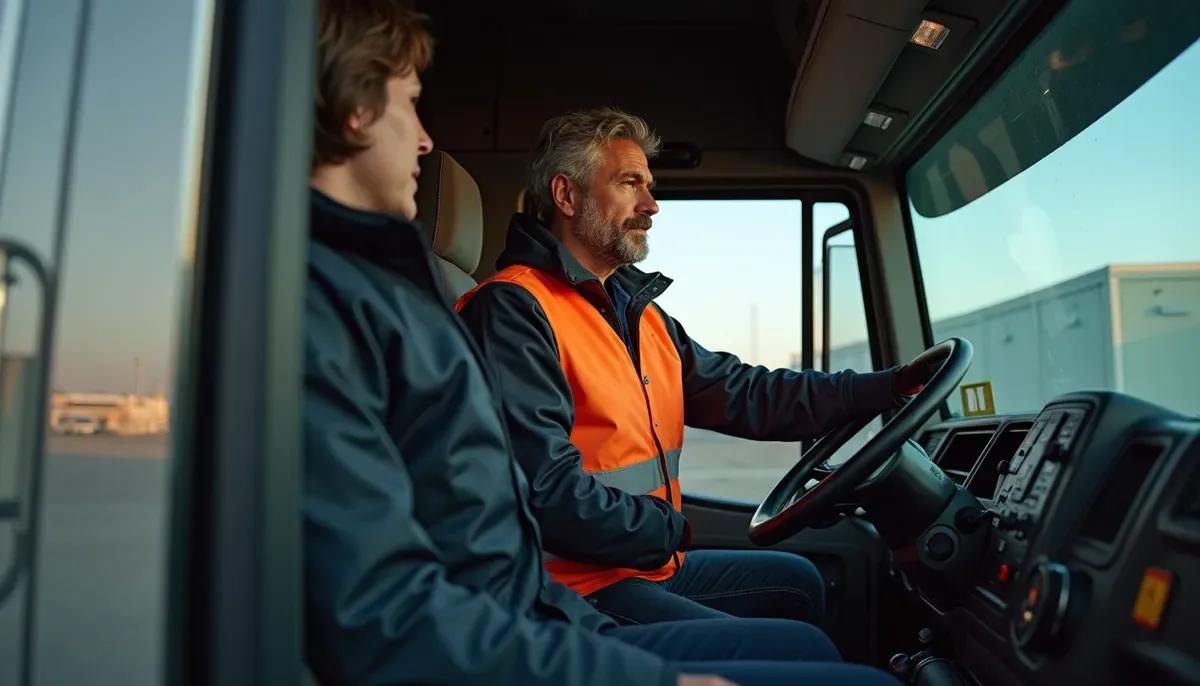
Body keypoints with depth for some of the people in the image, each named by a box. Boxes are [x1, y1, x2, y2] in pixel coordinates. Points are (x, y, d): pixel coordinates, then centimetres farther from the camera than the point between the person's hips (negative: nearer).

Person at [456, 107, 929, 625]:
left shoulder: (637, 310, 12)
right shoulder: (512, 310, -18)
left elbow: (744, 392, 7)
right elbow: (547, 489, -25)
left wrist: (889, 387, 3)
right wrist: (671, 529, -12)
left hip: (652, 562, 9)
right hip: (582, 585, -9)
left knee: (798, 584, 20)